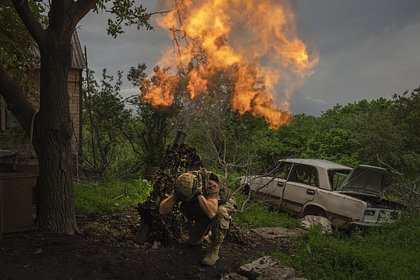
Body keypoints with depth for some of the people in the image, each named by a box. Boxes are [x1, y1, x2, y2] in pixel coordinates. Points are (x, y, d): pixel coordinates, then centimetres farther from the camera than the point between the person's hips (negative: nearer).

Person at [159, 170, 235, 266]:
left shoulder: (210, 184, -40)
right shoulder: (182, 186, -26)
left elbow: (211, 213, -53)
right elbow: (162, 210, -29)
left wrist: (199, 194, -53)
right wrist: (175, 195, -42)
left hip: (223, 204, -4)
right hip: (201, 212, 4)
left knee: (220, 213, -38)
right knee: (194, 241, -3)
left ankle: (214, 249, -20)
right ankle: (207, 231, 31)